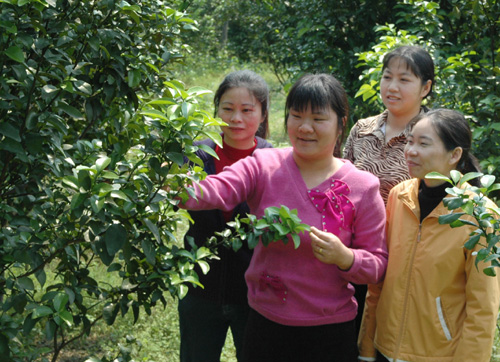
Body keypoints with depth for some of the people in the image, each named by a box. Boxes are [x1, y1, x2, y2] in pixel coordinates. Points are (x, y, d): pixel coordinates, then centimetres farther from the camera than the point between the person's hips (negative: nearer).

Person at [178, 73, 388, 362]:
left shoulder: (362, 187, -6)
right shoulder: (263, 166, -5)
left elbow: (377, 265, -3)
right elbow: (211, 190, -22)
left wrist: (344, 257, -23)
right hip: (265, 323, 1)